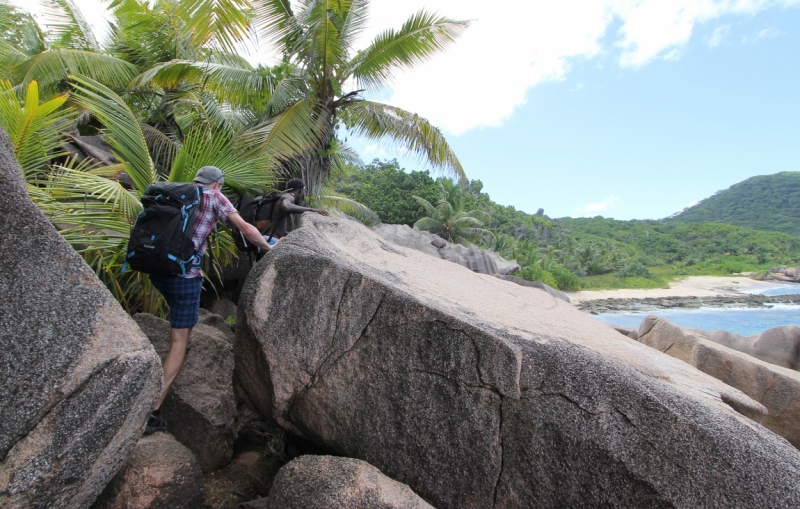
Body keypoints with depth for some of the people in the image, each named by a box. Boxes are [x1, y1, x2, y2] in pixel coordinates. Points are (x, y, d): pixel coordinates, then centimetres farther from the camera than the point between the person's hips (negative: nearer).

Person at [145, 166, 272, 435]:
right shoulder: (213, 197, 3)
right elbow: (246, 228, -1)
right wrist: (268, 248, 12)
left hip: (156, 269, 6)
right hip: (185, 272, -6)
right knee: (179, 343, 0)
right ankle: (152, 410, -4)